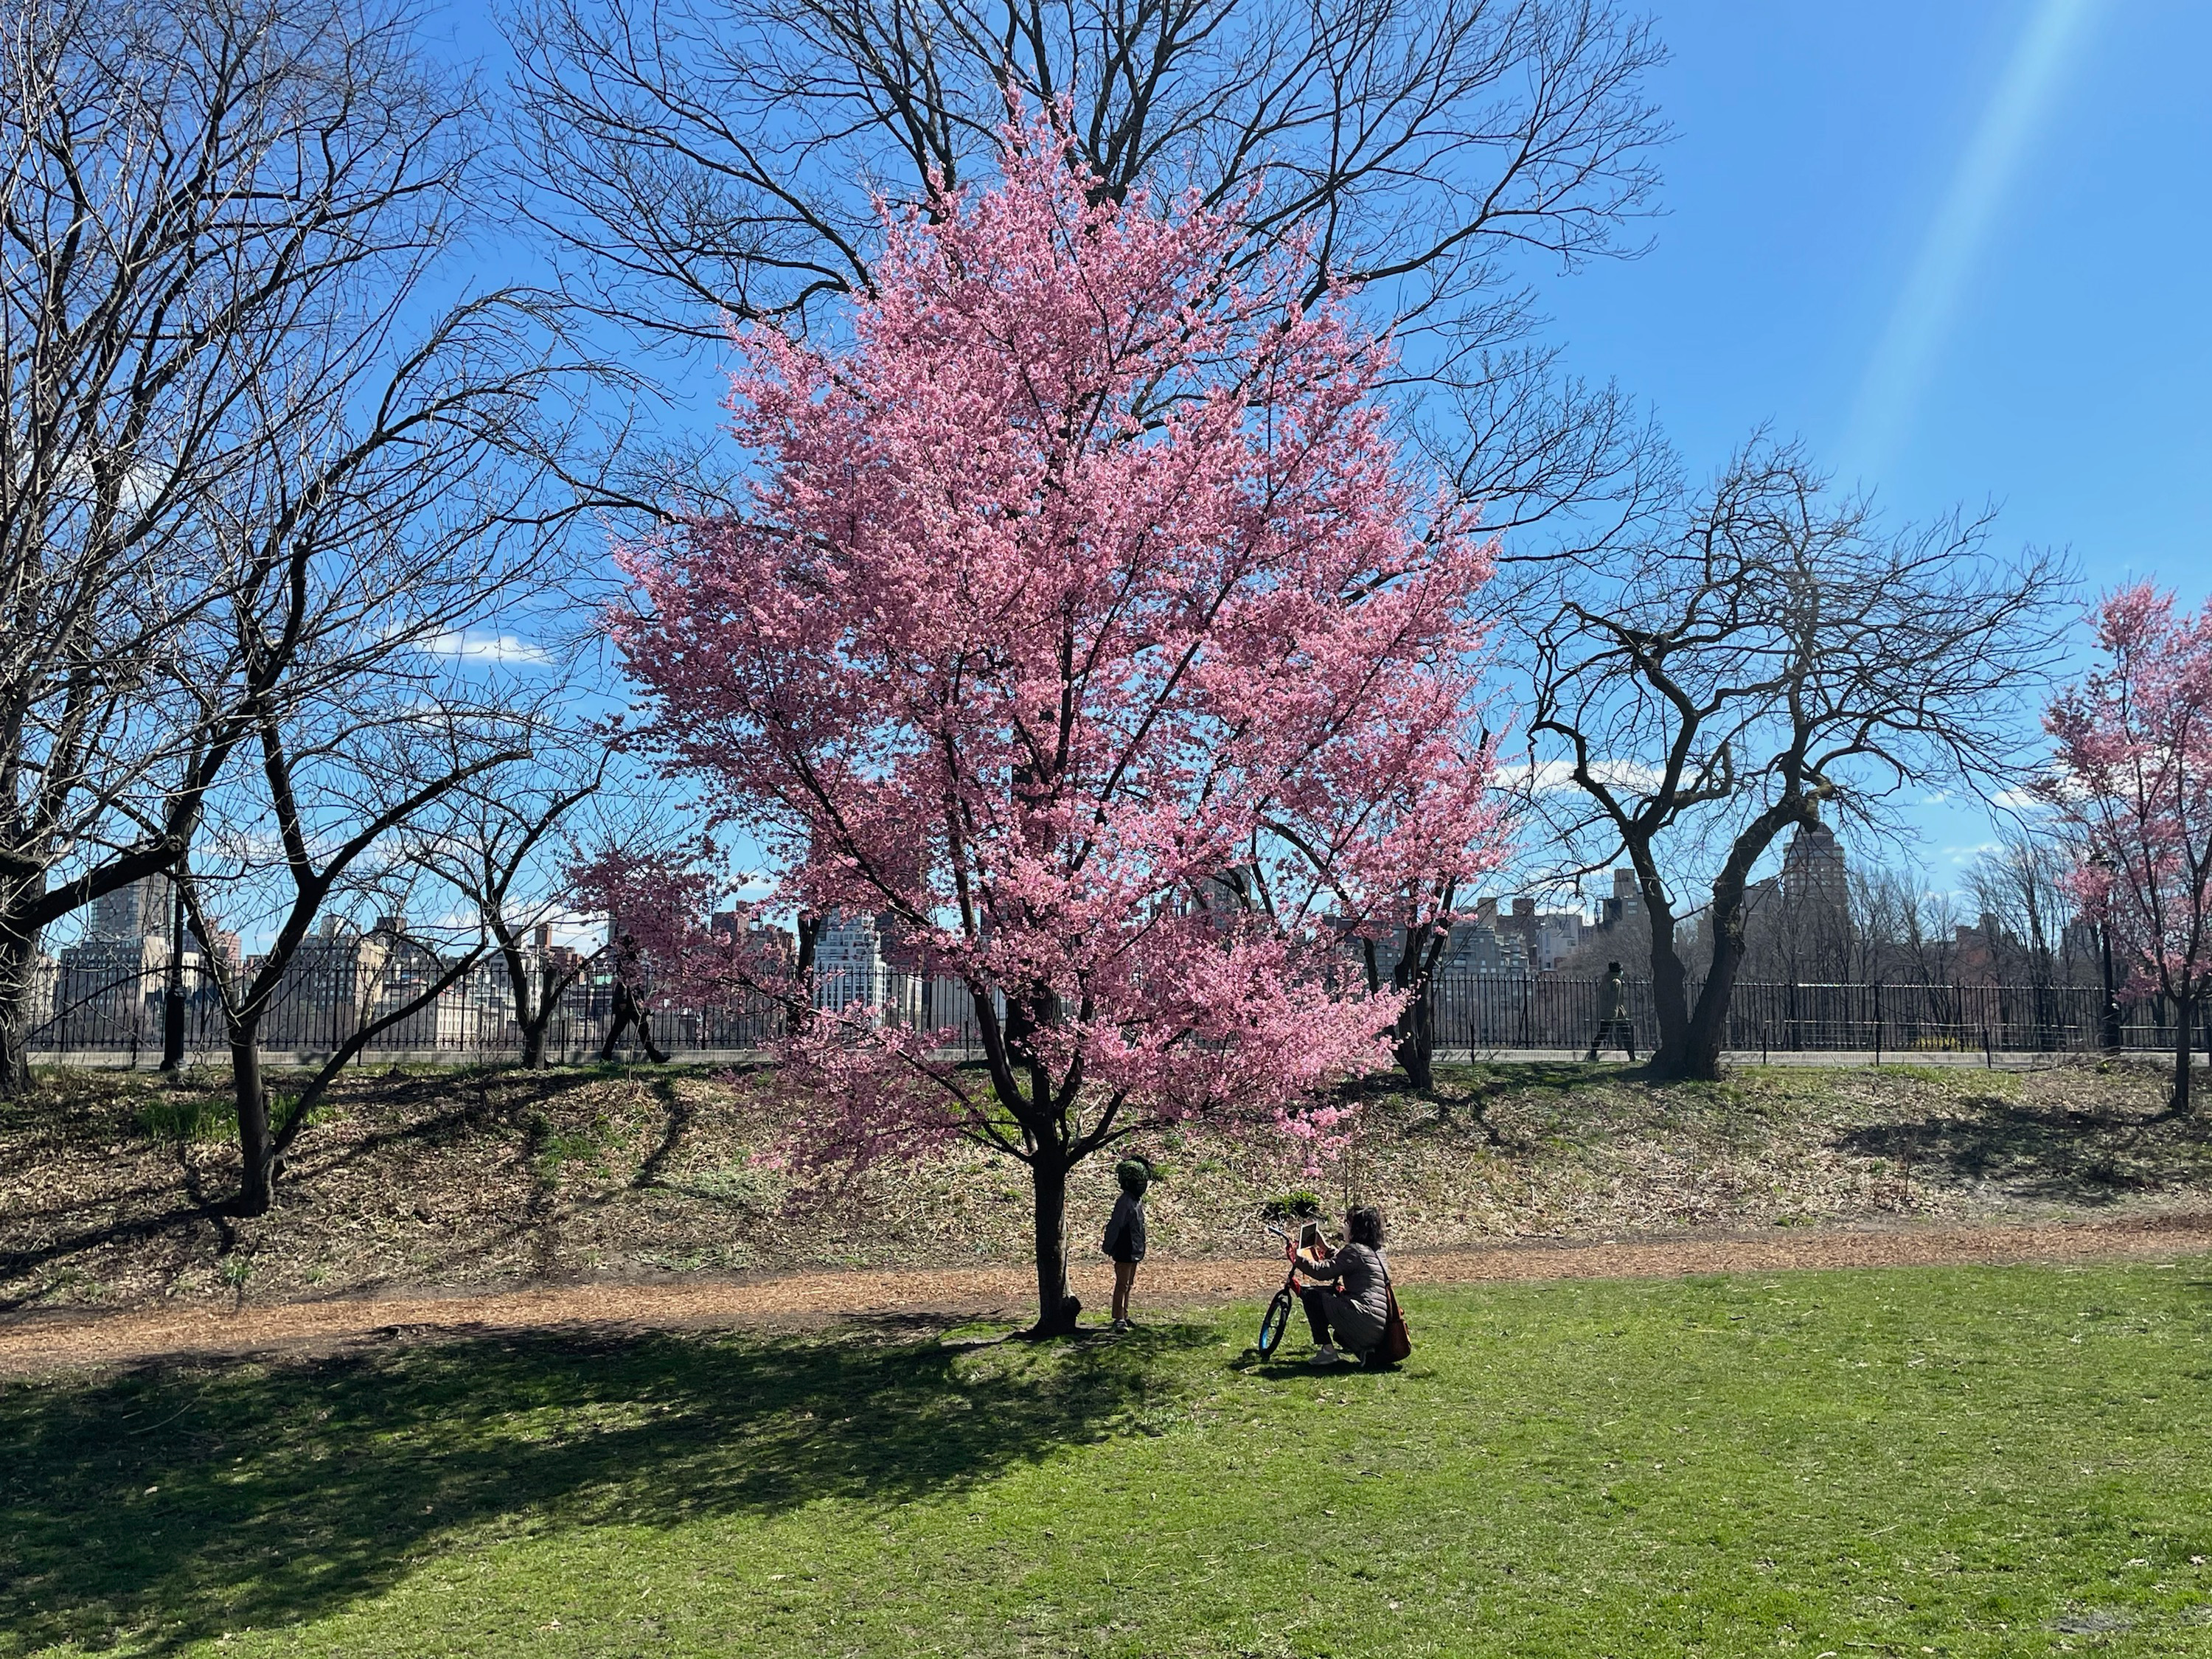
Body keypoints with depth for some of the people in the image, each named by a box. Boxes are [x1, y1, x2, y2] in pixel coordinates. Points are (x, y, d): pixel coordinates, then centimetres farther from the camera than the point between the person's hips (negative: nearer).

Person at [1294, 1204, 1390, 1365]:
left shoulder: (1355, 1250, -11)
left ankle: (1327, 1351, -4)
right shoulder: (1376, 1251, 17)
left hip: (1366, 1320, -10)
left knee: (1311, 1295, -3)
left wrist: (1298, 1258, 2)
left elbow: (1322, 1271, -12)